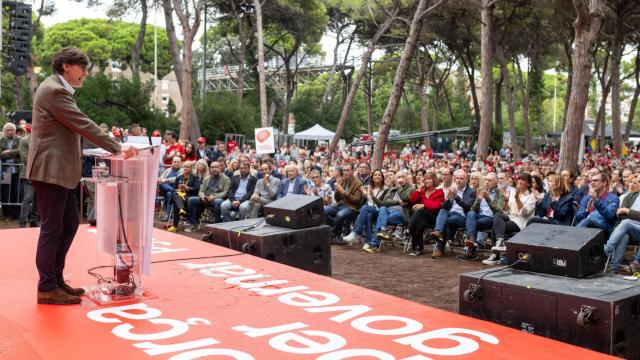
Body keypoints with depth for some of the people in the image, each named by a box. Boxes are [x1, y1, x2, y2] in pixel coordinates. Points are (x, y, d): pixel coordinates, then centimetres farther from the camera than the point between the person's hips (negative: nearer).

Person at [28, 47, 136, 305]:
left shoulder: (57, 89, 18)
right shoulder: (54, 90, -14)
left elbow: (77, 127, 19)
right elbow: (83, 125, -18)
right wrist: (117, 148, -16)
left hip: (59, 170, 10)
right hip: (51, 170, -10)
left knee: (70, 223, 14)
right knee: (52, 228, -4)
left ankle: (56, 279, 22)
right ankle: (47, 288, 4)